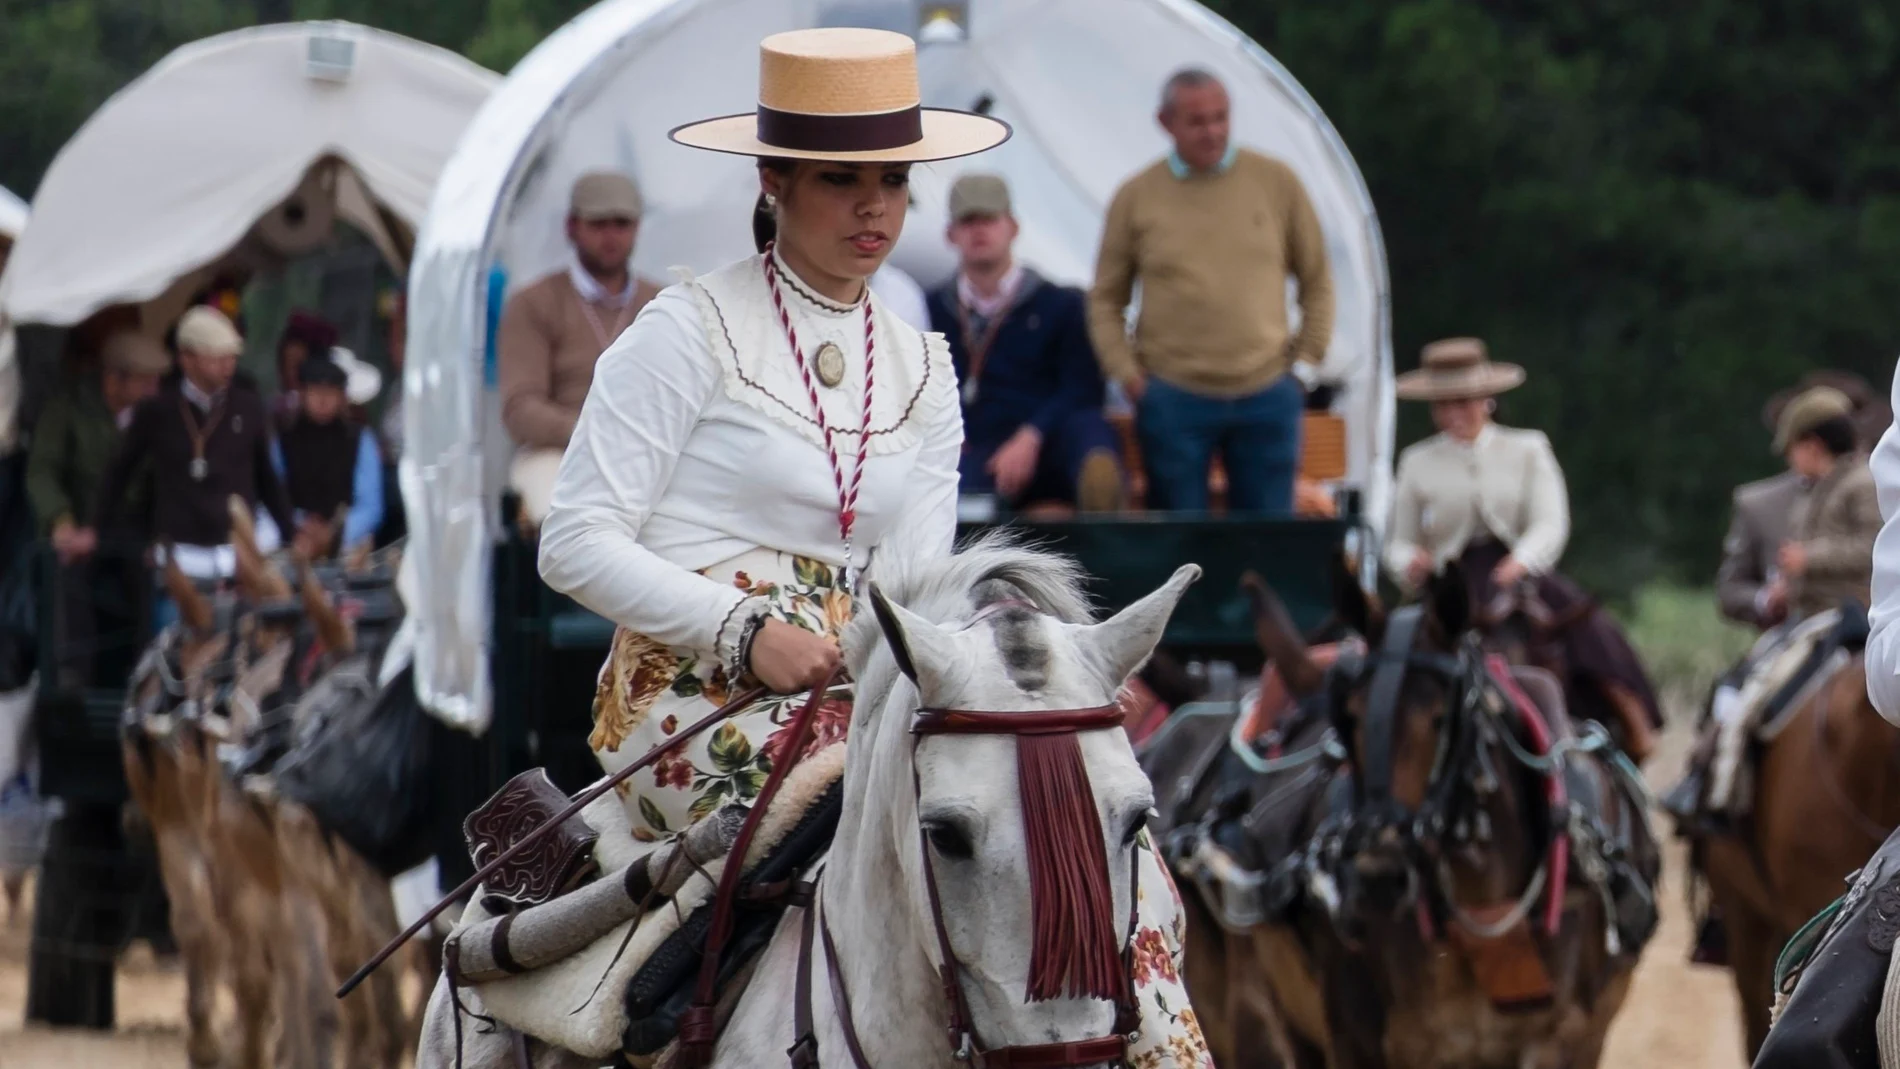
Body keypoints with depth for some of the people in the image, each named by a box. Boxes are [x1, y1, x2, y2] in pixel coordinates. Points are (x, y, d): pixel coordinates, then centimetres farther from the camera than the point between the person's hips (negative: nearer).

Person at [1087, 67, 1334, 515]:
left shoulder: (1276, 183, 3)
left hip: (1266, 394, 1)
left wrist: (1306, 363, 4)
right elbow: (1105, 300, 10)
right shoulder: (1136, 198, 3)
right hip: (1174, 401, -1)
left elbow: (1316, 281, 11)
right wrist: (1126, 373, -1)